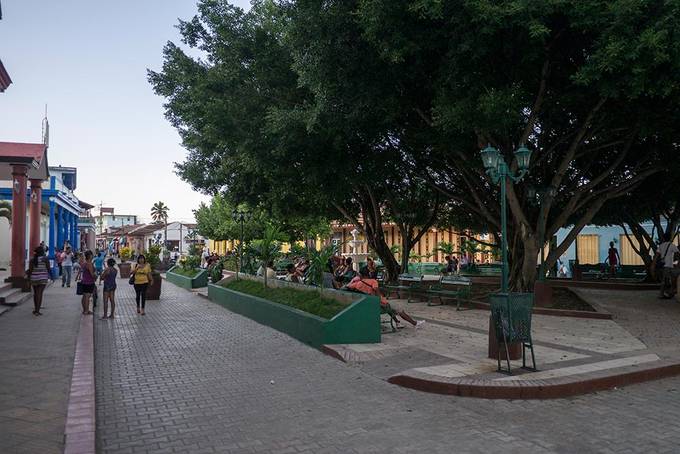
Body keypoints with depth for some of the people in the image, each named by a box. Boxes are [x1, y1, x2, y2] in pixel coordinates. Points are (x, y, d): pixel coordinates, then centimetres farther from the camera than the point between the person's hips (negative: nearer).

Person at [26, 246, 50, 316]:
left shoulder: (32, 260, 0)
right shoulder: (45, 259, -7)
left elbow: (30, 270, -2)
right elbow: (48, 268, -1)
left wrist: (28, 278, 7)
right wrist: (48, 275, 18)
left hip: (34, 278, 3)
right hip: (43, 278, -3)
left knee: (35, 293, 17)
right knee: (40, 294, -5)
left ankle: (36, 309, 28)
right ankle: (37, 310, -11)